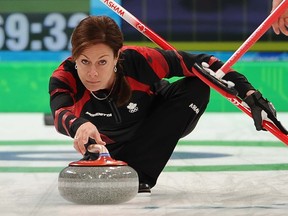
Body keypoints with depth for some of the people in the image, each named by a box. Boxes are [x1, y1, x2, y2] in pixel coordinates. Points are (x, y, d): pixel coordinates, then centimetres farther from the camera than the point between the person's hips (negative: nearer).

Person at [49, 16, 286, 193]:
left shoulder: (138, 60, -37)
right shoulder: (64, 78, -35)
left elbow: (200, 63, -29)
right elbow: (60, 114, -55)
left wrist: (248, 91, -35)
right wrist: (79, 126, -78)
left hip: (158, 130, -2)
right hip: (112, 143, 2)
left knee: (197, 86, -27)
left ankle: (139, 173, -27)